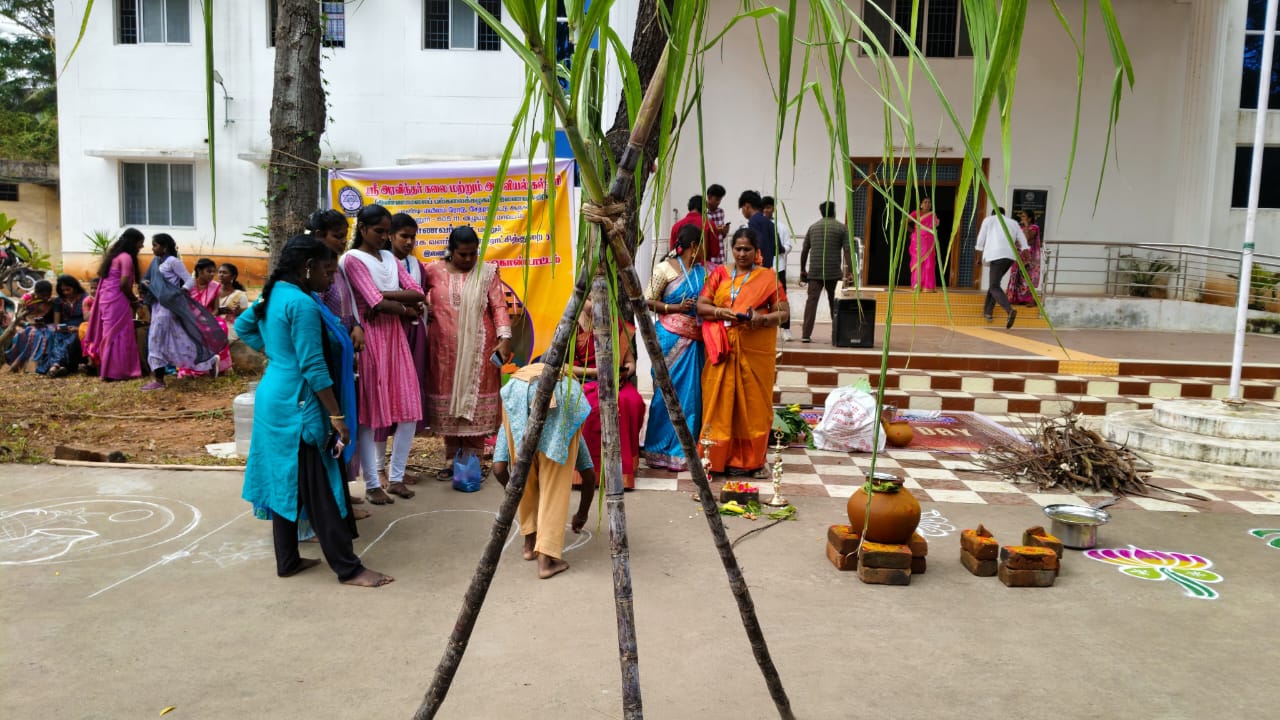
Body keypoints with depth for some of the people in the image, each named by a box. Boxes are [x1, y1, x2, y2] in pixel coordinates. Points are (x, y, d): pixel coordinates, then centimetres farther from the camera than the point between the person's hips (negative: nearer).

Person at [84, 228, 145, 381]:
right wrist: (134, 301, 0)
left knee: (110, 334, 11)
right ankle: (115, 372, -3)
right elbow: (124, 284, -15)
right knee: (119, 335, -5)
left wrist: (132, 299, 15)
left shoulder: (114, 254, 19)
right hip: (117, 301, -9)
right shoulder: (126, 257, -8)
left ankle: (107, 370, 14)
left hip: (106, 299, 9)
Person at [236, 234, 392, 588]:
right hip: (298, 405, -10)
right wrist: (338, 417, -20)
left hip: (275, 399, 10)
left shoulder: (275, 295, 10)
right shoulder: (302, 304, -20)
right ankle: (348, 568, 2)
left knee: (287, 483, 15)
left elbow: (242, 325, 27)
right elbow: (313, 367, -23)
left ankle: (287, 561, 24)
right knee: (320, 490, -5)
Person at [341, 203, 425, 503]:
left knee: (409, 410, 5)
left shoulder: (390, 258, 15)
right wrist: (407, 309, -1)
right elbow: (377, 303, -15)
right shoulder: (353, 258, -6)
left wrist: (386, 295, -11)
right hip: (369, 338, -7)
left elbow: (417, 293, 3)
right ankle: (372, 483, 8)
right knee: (368, 411, -1)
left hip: (395, 337, 7)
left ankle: (396, 476, 19)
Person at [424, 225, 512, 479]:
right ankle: (451, 460, 15)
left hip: (478, 349, -1)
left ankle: (473, 460, 9)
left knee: (475, 399, 1)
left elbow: (499, 306, -5)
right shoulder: (433, 272, 3)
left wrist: (504, 338, -16)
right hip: (445, 349, 1)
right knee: (448, 399, 6)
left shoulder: (487, 272, 1)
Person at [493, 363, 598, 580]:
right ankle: (546, 558, 3)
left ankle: (530, 542, 29)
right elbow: (589, 473, 43)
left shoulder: (511, 427, 41)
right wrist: (582, 514, 57)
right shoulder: (568, 434, 42)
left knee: (523, 473, 22)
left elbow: (499, 469, 27)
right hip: (564, 393, 0)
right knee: (556, 483, 9)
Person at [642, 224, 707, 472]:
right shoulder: (665, 269, -3)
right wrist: (676, 307, -14)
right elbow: (649, 301, -4)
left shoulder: (702, 272, 13)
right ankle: (661, 449, 9)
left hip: (694, 339, 5)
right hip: (671, 337, -5)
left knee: (692, 393, 4)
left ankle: (684, 449, 15)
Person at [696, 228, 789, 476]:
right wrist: (720, 312, -14)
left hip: (756, 351, -1)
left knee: (753, 403, 2)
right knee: (721, 401, 0)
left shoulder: (767, 277, 6)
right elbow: (701, 306, 6)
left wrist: (763, 319, -17)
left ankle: (753, 460, 12)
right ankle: (719, 457, 8)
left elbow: (784, 311, 2)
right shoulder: (719, 274, 11)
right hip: (723, 350, 1)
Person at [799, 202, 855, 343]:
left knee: (811, 300, -2)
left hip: (814, 272, 1)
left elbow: (804, 251, 12)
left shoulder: (813, 227, 12)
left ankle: (806, 334, -9)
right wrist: (850, 272, -8)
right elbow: (847, 251, -6)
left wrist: (803, 270, 20)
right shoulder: (841, 228, 3)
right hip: (833, 272, -1)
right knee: (834, 303, 9)